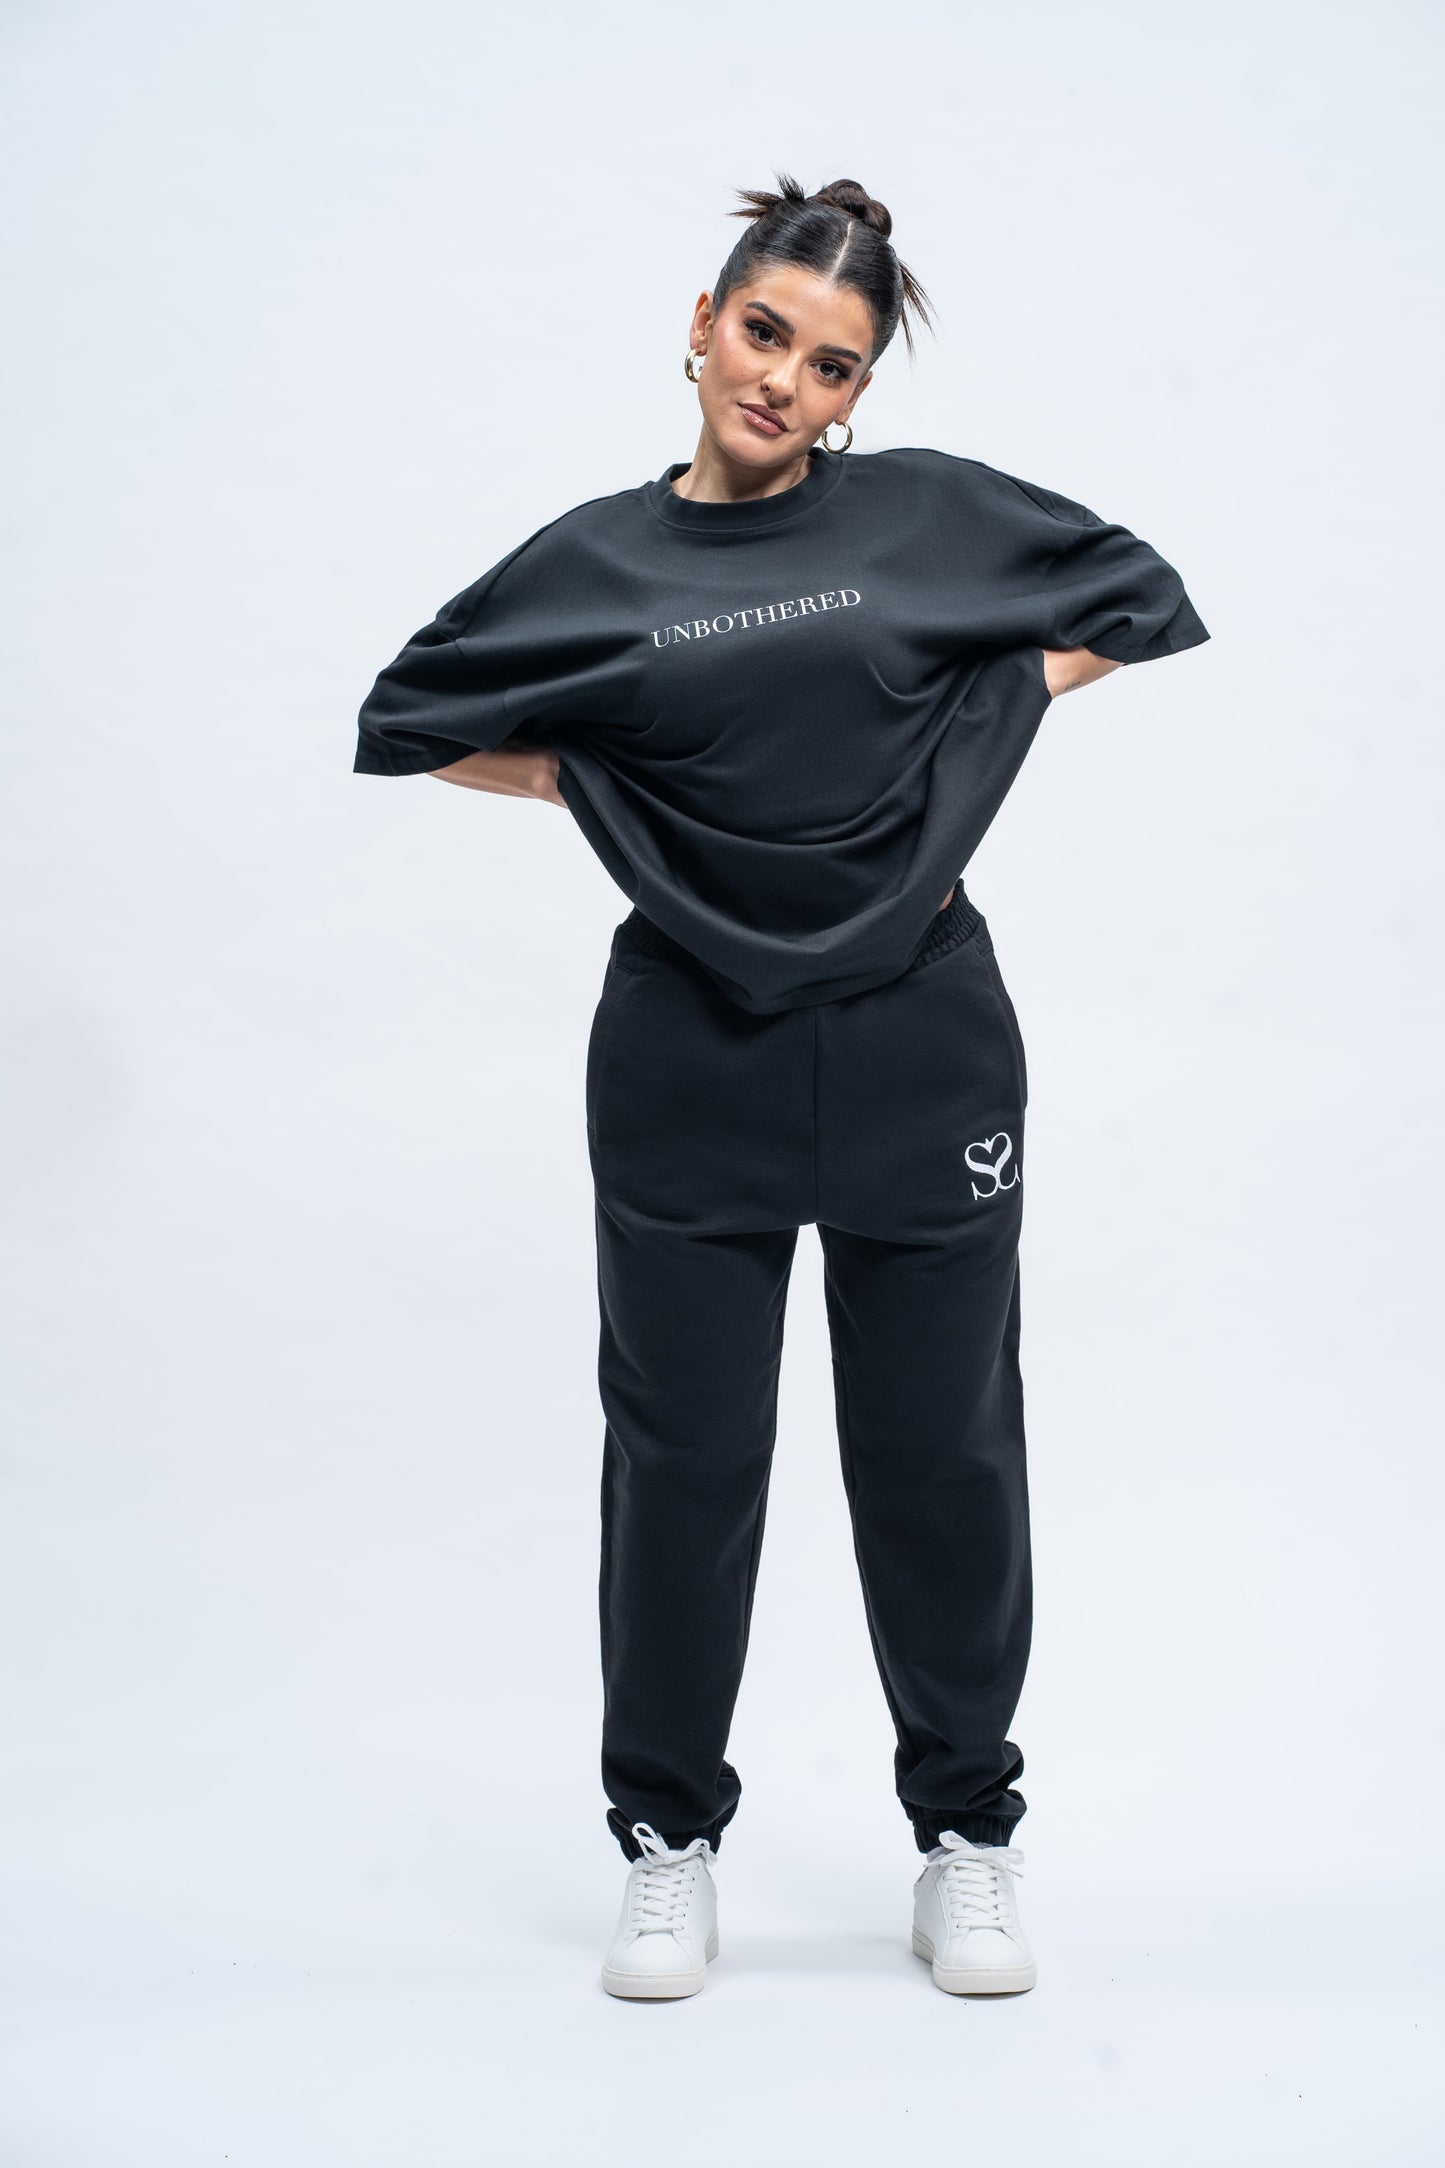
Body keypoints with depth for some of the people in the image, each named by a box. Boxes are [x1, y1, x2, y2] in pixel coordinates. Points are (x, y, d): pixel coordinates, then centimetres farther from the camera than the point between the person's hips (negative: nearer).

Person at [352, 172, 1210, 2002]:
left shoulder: (931, 513, 2)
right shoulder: (594, 563, 3)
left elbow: (1143, 604, 12)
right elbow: (409, 722, 12)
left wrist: (970, 747, 2)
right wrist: (611, 793, 1)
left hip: (916, 1044, 0)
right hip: (693, 1055, 0)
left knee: (939, 1442, 8)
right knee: (686, 1449, 7)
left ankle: (966, 1839, 25)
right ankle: (668, 1841, 24)